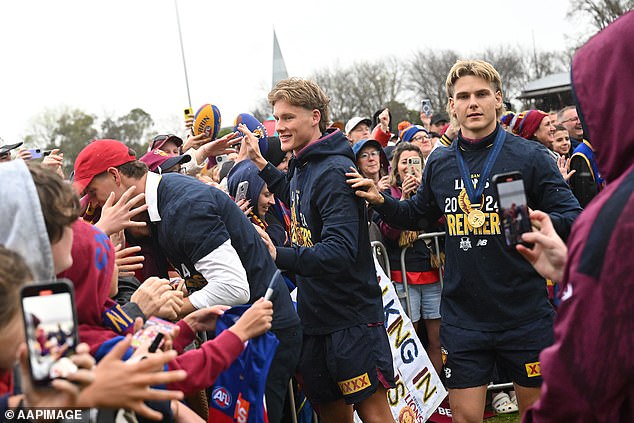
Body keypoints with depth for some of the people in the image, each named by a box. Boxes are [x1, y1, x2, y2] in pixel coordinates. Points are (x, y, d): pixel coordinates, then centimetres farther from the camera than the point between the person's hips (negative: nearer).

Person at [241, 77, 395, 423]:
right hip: (314, 316, 9)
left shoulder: (334, 172, -18)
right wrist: (262, 165, 26)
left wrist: (278, 256, -32)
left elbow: (340, 250, -28)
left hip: (352, 318, -9)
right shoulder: (302, 167, 10)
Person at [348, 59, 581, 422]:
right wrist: (382, 202, 4)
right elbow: (418, 216, 23)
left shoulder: (530, 156, -6)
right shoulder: (439, 164, 7)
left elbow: (574, 216, -9)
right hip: (463, 318, 3)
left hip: (525, 314, -2)